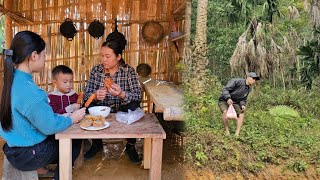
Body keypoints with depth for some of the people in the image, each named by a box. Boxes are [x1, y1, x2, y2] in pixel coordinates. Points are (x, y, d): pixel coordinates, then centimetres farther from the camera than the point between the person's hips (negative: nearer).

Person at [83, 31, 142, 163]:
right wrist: (95, 95, -30)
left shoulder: (129, 71, -7)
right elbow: (86, 95, -6)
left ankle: (130, 146, -4)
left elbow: (138, 96, -17)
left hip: (123, 113, -2)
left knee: (134, 107, -31)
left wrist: (122, 94, -38)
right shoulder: (96, 70, -2)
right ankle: (96, 143, 2)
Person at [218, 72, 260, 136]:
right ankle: (227, 132, -21)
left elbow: (243, 99, 11)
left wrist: (243, 105, -12)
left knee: (241, 115, -9)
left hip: (234, 102, 7)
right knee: (225, 112, -31)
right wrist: (228, 98, -42)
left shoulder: (248, 89, 1)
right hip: (224, 100, -7)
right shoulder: (237, 81, -22)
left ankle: (237, 134, -6)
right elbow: (225, 89, -27)